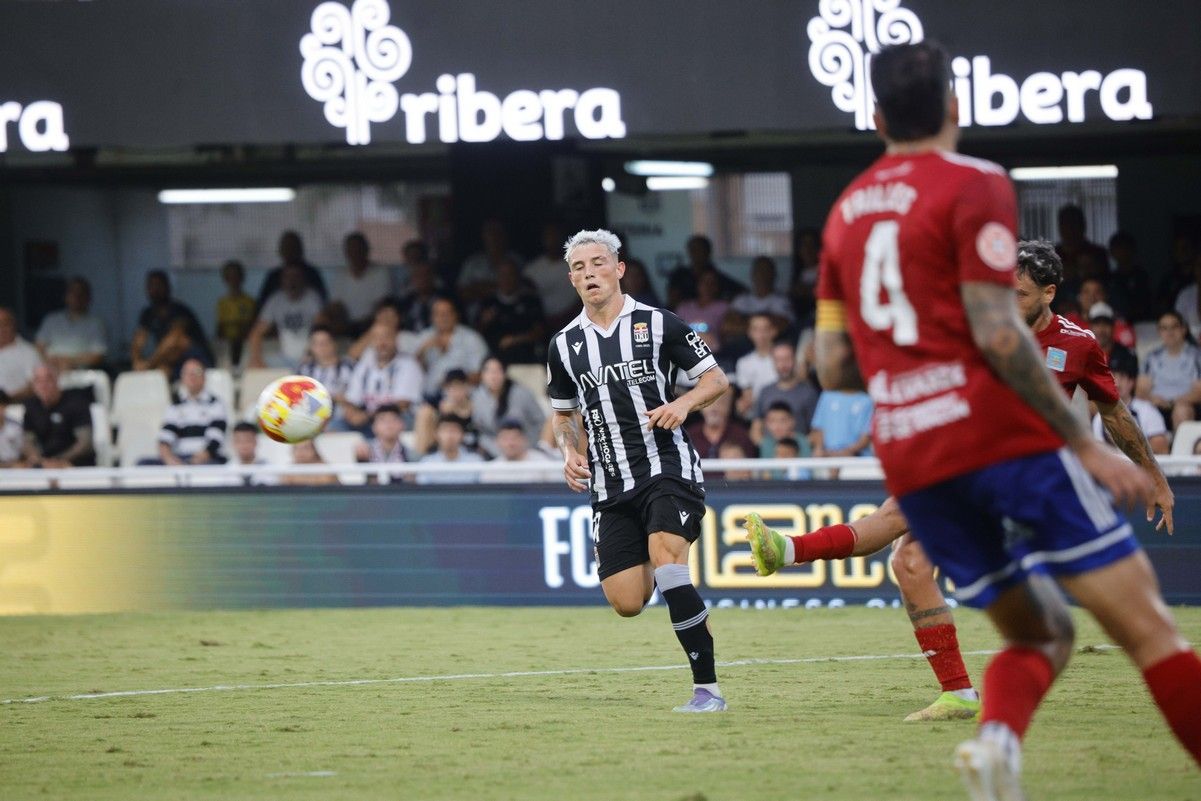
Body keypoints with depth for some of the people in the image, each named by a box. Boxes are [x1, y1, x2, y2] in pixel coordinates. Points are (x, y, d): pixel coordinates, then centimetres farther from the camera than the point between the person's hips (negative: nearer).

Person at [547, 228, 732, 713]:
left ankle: (708, 689, -23)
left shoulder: (657, 324, 0)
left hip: (669, 469, -4)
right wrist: (569, 452, 5)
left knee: (666, 563, -26)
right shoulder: (564, 346, 11)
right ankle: (659, 566, 32)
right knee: (626, 602, -5)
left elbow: (716, 379, 5)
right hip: (611, 486, 4)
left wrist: (683, 403, -15)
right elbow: (563, 413, 25)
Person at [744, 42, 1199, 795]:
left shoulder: (847, 211, 17)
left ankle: (997, 735, -17)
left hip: (912, 463, 7)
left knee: (1040, 635, 13)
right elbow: (997, 333, -12)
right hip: (1004, 437, -7)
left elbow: (834, 367, 16)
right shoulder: (974, 184, -3)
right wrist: (1086, 442, -10)